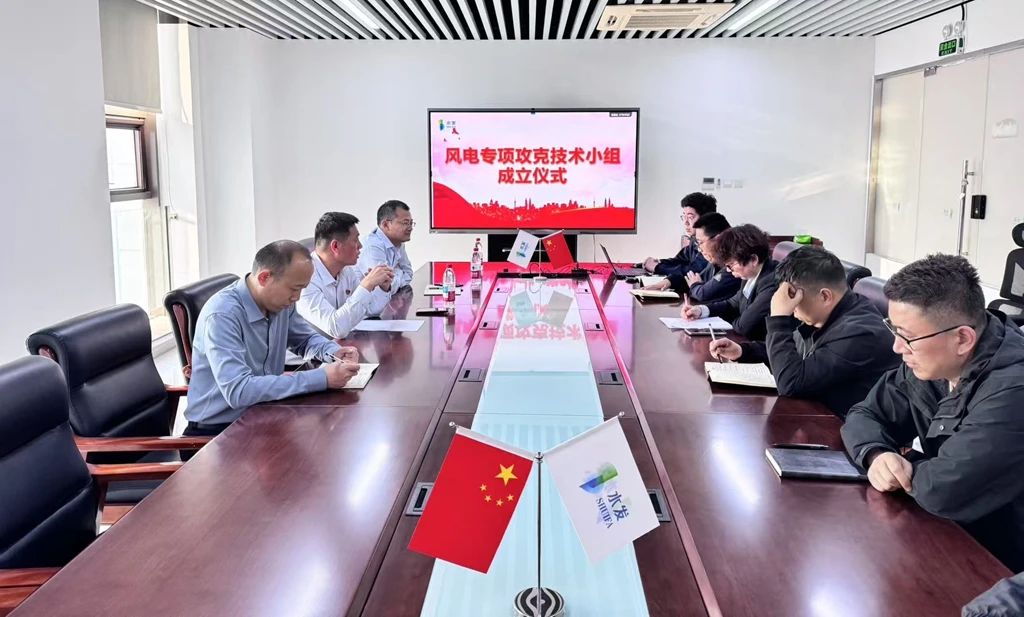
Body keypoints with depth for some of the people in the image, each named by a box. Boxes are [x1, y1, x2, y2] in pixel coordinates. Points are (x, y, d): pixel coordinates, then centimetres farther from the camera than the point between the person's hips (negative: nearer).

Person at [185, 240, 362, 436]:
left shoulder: (280, 302, 0)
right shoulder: (223, 314, -23)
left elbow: (307, 339, 19)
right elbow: (238, 391, -32)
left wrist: (334, 352, -4)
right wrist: (321, 378, -32)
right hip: (218, 429, -7)